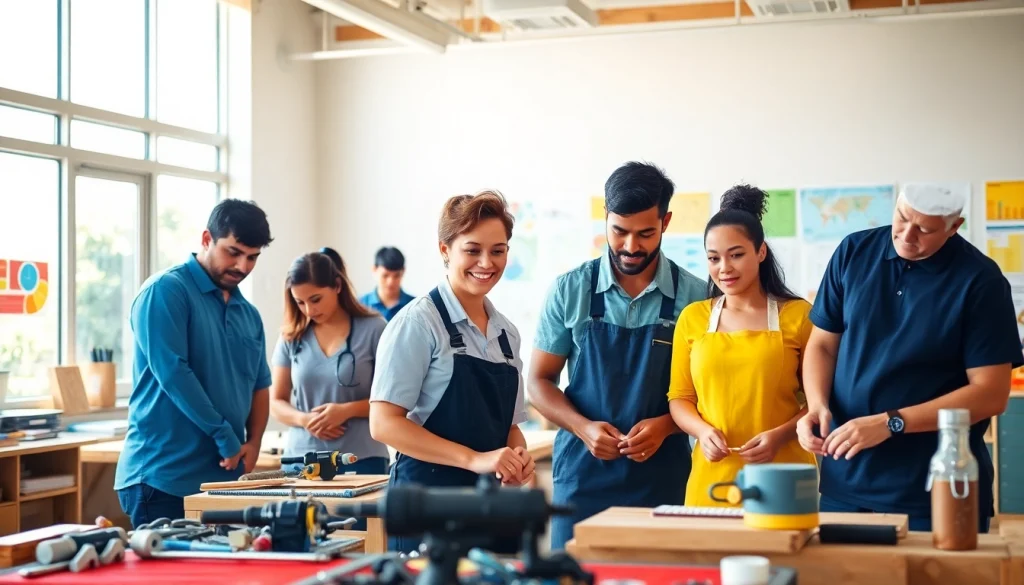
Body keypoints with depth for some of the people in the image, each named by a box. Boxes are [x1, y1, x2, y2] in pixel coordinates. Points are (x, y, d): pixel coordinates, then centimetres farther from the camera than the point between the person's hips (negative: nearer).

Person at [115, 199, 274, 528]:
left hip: (225, 478, 7)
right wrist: (226, 438, -14)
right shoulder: (165, 291, -8)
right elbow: (172, 371, -18)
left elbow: (259, 387, 21)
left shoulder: (248, 314, 15)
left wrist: (253, 443, 2)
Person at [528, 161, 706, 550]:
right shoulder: (570, 290, 0)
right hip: (583, 475, 1)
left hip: (663, 480, 0)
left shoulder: (695, 296, -2)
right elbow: (540, 381, 5)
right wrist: (584, 427, -11)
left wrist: (665, 424, -13)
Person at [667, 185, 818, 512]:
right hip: (712, 477, 2)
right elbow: (679, 398, 11)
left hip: (781, 478, -2)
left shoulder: (798, 315, 0)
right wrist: (702, 430, -7)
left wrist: (780, 435, -13)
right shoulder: (693, 318, 8)